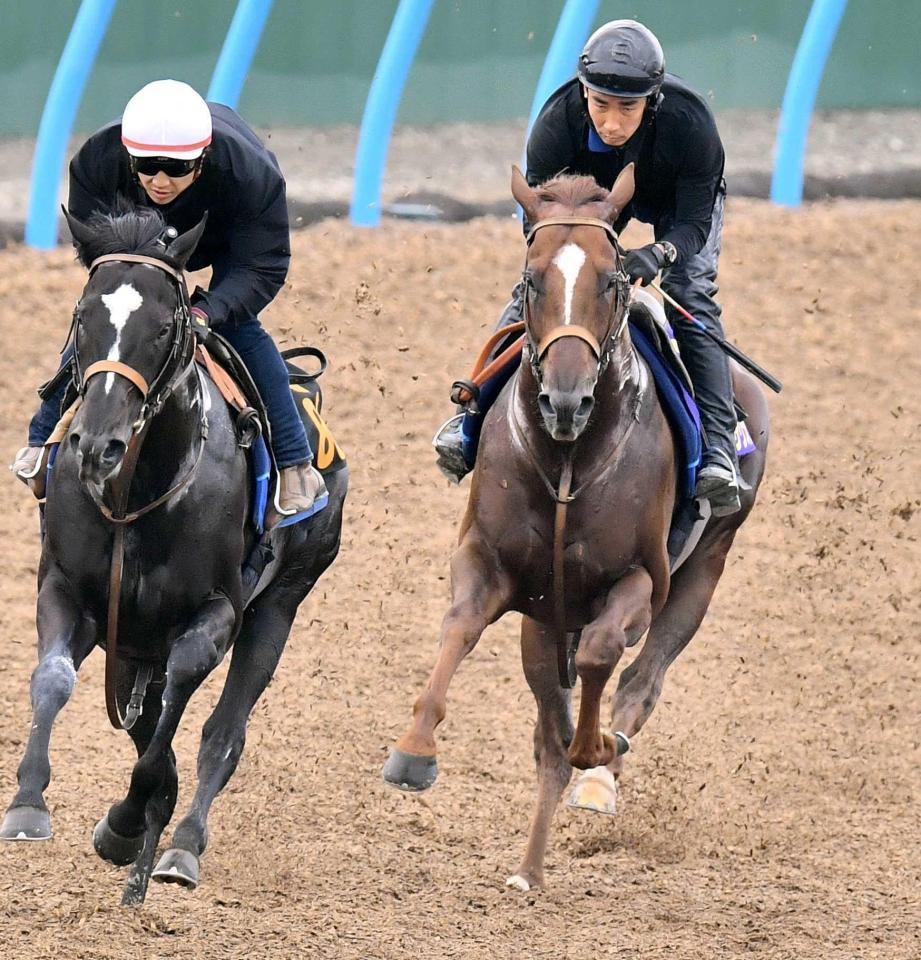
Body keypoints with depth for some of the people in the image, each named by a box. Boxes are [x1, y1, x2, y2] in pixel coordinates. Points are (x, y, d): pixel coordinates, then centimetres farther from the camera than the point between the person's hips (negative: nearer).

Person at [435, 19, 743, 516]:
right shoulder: (557, 121, -36)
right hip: (592, 192, 2)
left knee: (691, 298, -22)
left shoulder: (689, 123, -40)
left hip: (678, 201, -2)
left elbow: (694, 219, -32)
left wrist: (659, 253, -54)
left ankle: (717, 448, -27)